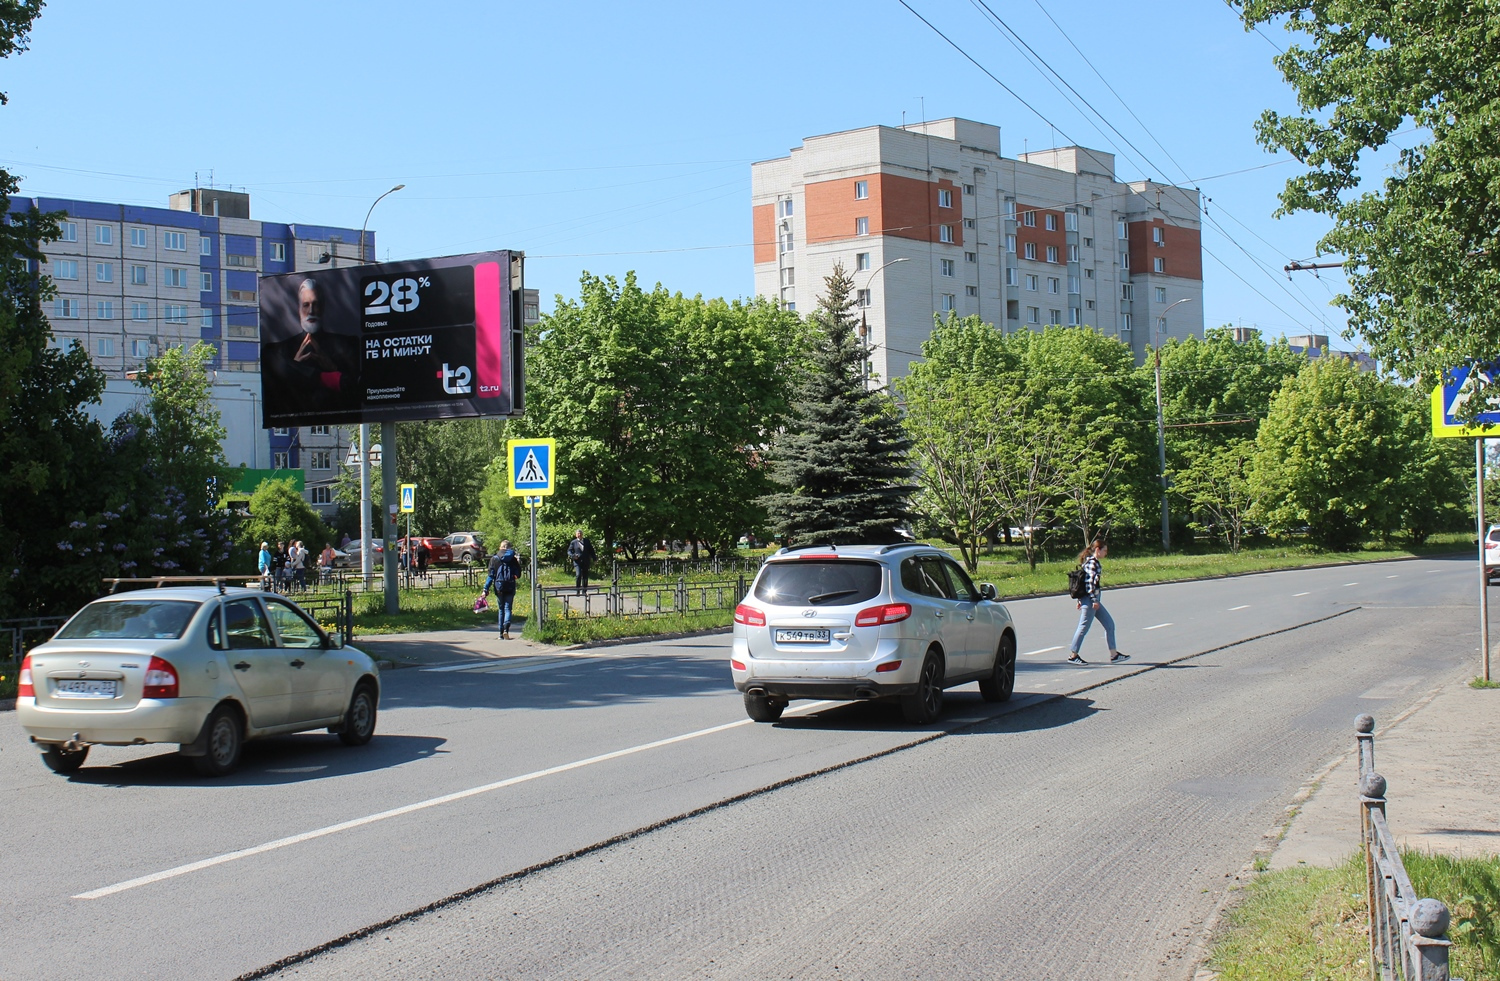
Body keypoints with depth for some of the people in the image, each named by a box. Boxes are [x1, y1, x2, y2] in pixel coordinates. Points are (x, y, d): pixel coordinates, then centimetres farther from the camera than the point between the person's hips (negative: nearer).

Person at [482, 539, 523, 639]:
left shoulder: (494, 559, 2)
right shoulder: (513, 560, -1)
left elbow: (491, 575, -1)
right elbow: (518, 575, 3)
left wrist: (486, 589, 0)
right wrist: (518, 564, 18)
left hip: (499, 588, 1)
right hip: (510, 588, -1)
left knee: (501, 610, 13)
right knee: (508, 609, 0)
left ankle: (501, 633, 13)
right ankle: (506, 629, -24)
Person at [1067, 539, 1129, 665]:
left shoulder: (1094, 562, 17)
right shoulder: (1093, 563, -14)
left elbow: (1090, 581, 20)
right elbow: (1091, 582, -20)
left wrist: (1080, 600, 21)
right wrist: (1094, 600, -20)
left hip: (1093, 600, 10)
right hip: (1090, 600, -10)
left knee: (1109, 624, 9)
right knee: (1084, 627, -4)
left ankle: (1114, 654, 10)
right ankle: (1073, 656, 3)